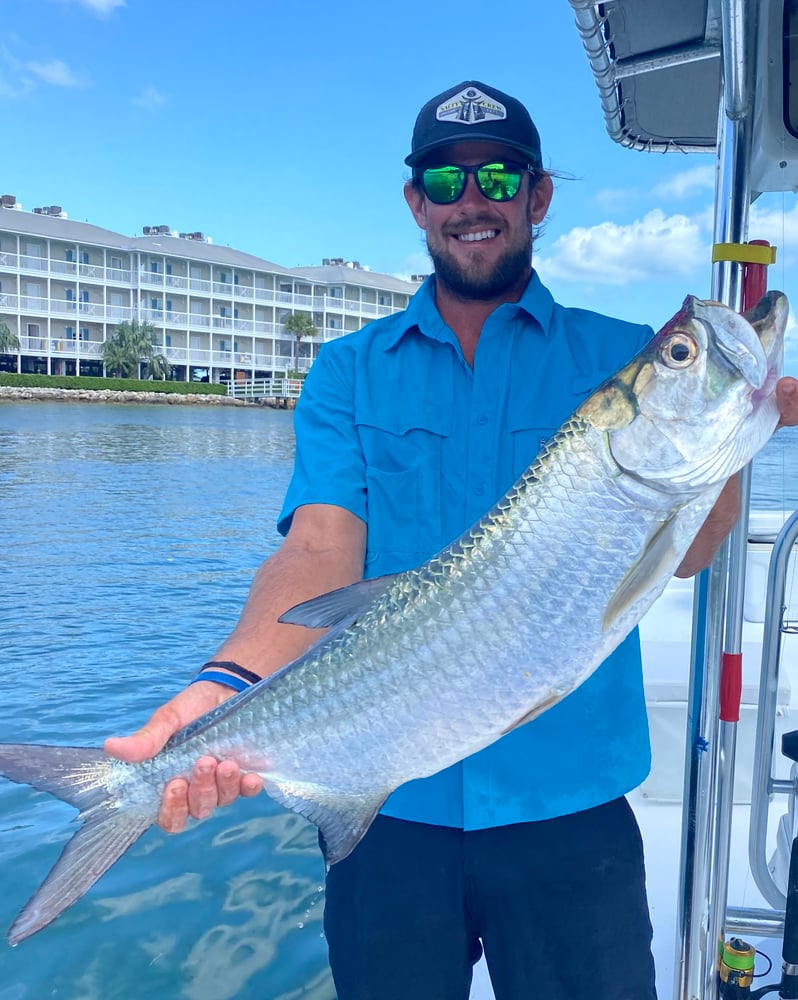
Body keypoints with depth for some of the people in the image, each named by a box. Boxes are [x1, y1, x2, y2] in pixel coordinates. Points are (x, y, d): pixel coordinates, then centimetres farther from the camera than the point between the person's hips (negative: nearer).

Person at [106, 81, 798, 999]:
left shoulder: (619, 357, 3)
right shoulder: (350, 370, 3)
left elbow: (684, 550, -5)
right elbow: (322, 546, -10)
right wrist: (233, 684, -28)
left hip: (567, 804, 0)